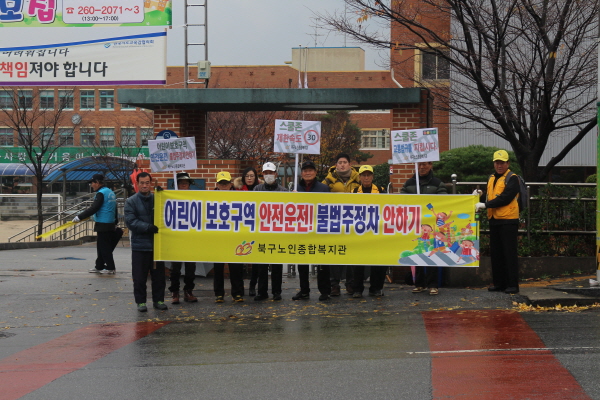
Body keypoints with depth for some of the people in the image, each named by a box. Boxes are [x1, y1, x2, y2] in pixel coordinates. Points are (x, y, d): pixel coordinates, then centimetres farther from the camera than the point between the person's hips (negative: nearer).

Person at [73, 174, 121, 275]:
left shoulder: (101, 193, -15)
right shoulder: (111, 192, 15)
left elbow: (93, 209, -22)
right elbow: (115, 210, 22)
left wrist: (79, 217, -20)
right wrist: (116, 222, 31)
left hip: (103, 224, -10)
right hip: (110, 224, 10)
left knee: (104, 246, -3)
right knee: (101, 245, 15)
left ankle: (110, 268, 0)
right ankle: (99, 266, 20)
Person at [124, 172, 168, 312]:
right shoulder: (131, 202, -1)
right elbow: (131, 221, -10)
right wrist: (149, 227, -19)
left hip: (156, 244, 2)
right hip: (139, 245, -2)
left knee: (158, 274, 8)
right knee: (139, 276, 3)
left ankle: (158, 300, 19)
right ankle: (140, 301, 12)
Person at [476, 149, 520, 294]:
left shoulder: (512, 179, -8)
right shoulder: (491, 178, 16)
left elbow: (505, 198, -19)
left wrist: (485, 205, -21)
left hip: (508, 221, -8)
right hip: (494, 220, 8)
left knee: (509, 253, -6)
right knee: (496, 253, 10)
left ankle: (512, 285, -3)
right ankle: (498, 283, 18)